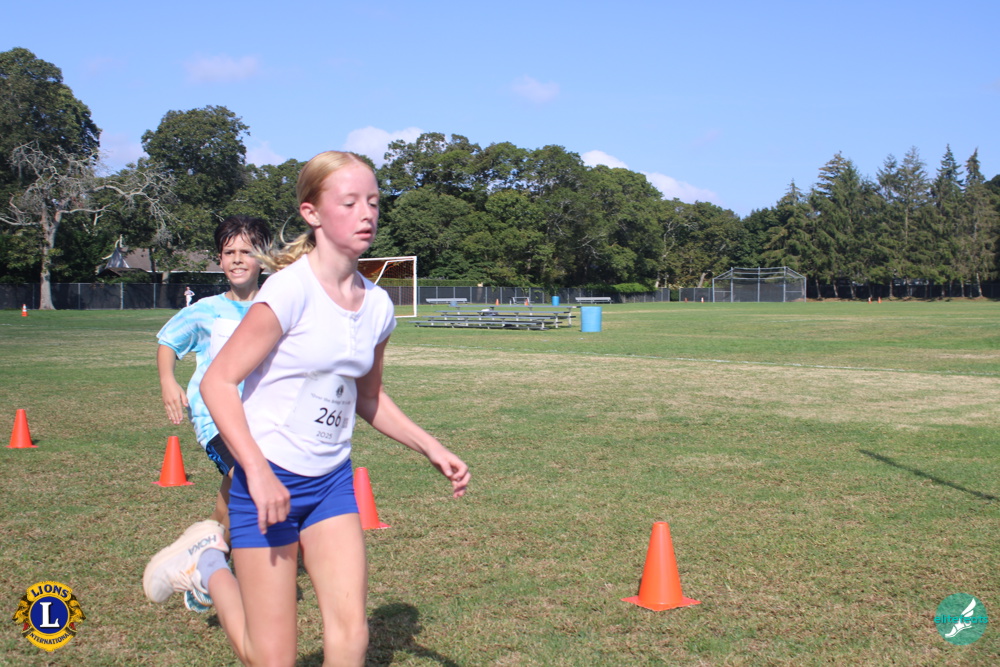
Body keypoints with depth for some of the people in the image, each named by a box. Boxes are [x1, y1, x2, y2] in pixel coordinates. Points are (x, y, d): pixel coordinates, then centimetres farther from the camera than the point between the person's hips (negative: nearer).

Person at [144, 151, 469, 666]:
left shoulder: (376, 305, 3)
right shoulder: (290, 290, -17)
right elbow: (219, 382, -17)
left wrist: (431, 449, 10)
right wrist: (258, 472, -26)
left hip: (332, 481, 6)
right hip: (269, 479, -5)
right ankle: (207, 565, 28)